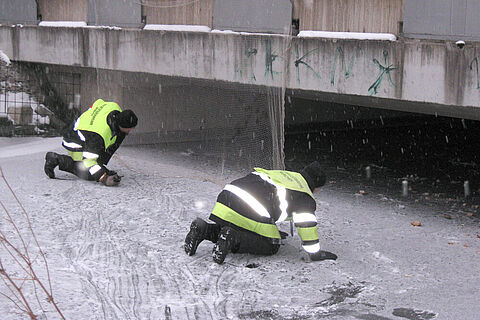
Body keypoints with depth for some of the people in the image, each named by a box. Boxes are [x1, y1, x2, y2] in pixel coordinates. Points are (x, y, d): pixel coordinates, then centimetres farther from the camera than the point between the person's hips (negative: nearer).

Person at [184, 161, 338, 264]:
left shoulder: (282, 174, 36)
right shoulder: (304, 194, 11)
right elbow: (306, 225, 4)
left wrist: (272, 231, 58)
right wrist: (315, 253, 12)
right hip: (250, 210, -8)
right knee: (270, 246, 6)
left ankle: (205, 230, 4)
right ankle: (233, 239, -15)